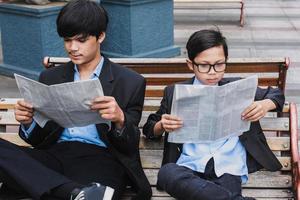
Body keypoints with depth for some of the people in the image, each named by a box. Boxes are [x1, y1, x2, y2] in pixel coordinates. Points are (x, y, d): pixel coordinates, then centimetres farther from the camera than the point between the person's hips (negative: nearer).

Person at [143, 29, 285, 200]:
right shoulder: (175, 93, 14)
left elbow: (276, 94, 25)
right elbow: (149, 129, 20)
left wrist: (265, 105, 0)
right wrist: (162, 126, -6)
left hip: (228, 168, -3)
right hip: (190, 167, 3)